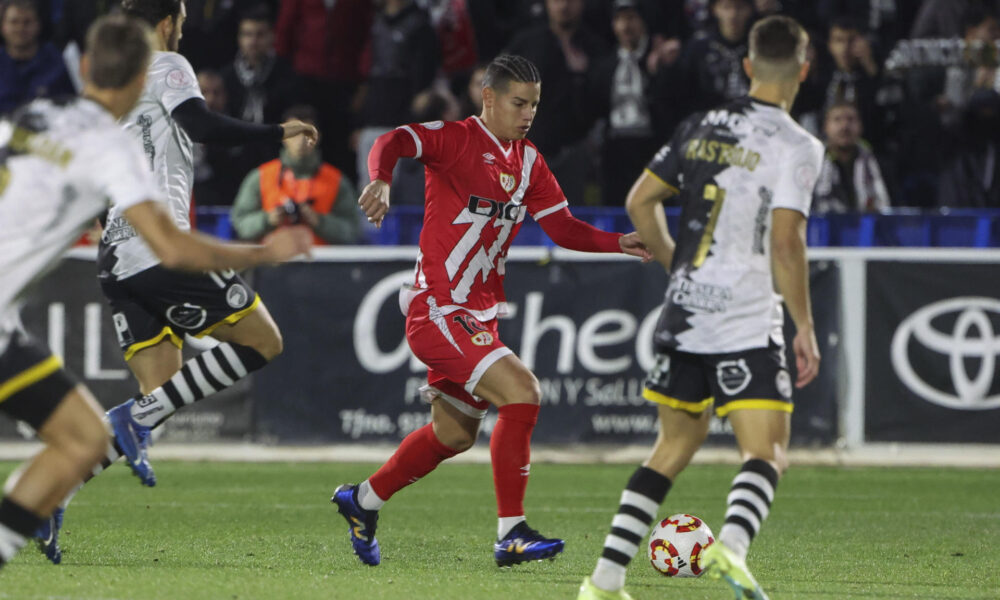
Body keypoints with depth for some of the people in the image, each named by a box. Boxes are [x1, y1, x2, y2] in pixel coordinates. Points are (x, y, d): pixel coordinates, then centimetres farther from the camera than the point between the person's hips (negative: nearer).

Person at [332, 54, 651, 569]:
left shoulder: (528, 161, 13)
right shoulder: (456, 140, -10)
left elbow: (562, 227, 12)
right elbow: (393, 143, -25)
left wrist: (620, 244, -4)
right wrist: (381, 179, -47)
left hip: (479, 314, 9)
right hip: (438, 309, -9)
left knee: (454, 434, 20)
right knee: (521, 393, -21)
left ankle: (362, 502, 39)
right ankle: (511, 534, -16)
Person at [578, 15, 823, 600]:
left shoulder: (702, 126, 11)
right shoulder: (796, 145, -8)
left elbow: (640, 201, 14)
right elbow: (785, 242, -16)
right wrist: (806, 327, -10)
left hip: (683, 312, 6)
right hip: (747, 321, -6)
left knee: (677, 444, 17)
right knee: (768, 451, -4)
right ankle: (731, 546, -34)